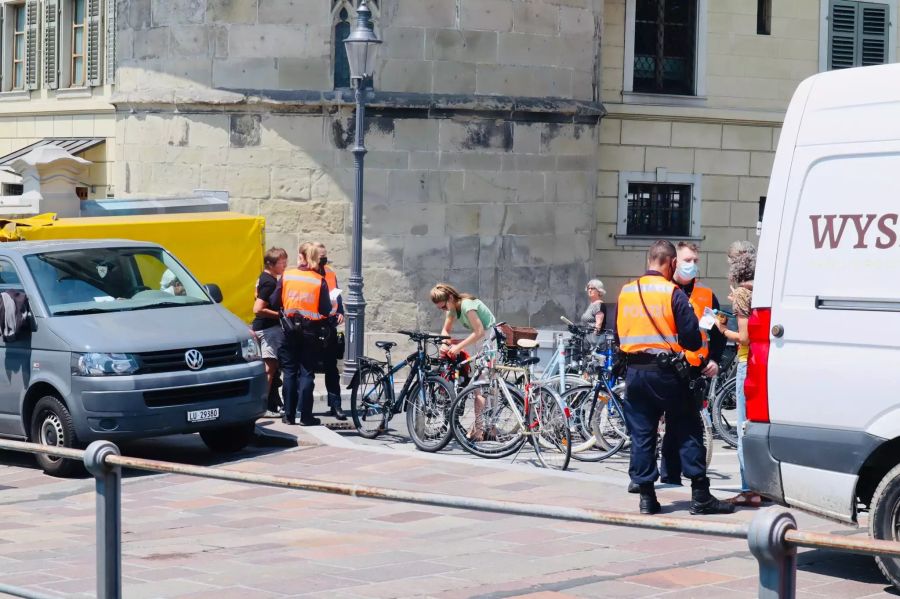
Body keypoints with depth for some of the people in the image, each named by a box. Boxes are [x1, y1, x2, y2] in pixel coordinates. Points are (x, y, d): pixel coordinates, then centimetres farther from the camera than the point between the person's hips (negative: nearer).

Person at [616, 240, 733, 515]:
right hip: (666, 372, -4)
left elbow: (618, 335, 14)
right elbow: (692, 338, -10)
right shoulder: (673, 293, -8)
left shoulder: (625, 292, 7)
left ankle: (647, 497, 8)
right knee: (688, 431, 3)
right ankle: (700, 496, 3)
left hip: (634, 372, 4)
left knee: (641, 435, 8)